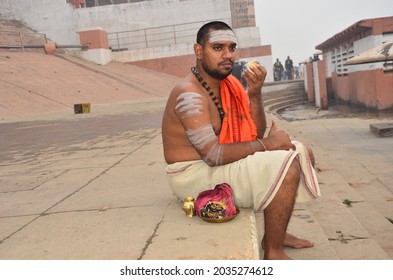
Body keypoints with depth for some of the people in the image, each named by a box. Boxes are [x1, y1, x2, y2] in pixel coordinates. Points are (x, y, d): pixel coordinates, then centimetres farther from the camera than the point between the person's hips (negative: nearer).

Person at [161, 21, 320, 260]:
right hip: (197, 175, -9)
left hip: (219, 163, 9)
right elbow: (214, 155, -27)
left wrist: (255, 93, -12)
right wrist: (267, 144, -19)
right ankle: (274, 253, -6)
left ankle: (275, 233, 19)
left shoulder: (229, 84, 5)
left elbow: (255, 136, 3)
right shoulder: (189, 94, -21)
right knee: (287, 165, -23)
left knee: (301, 154, 10)